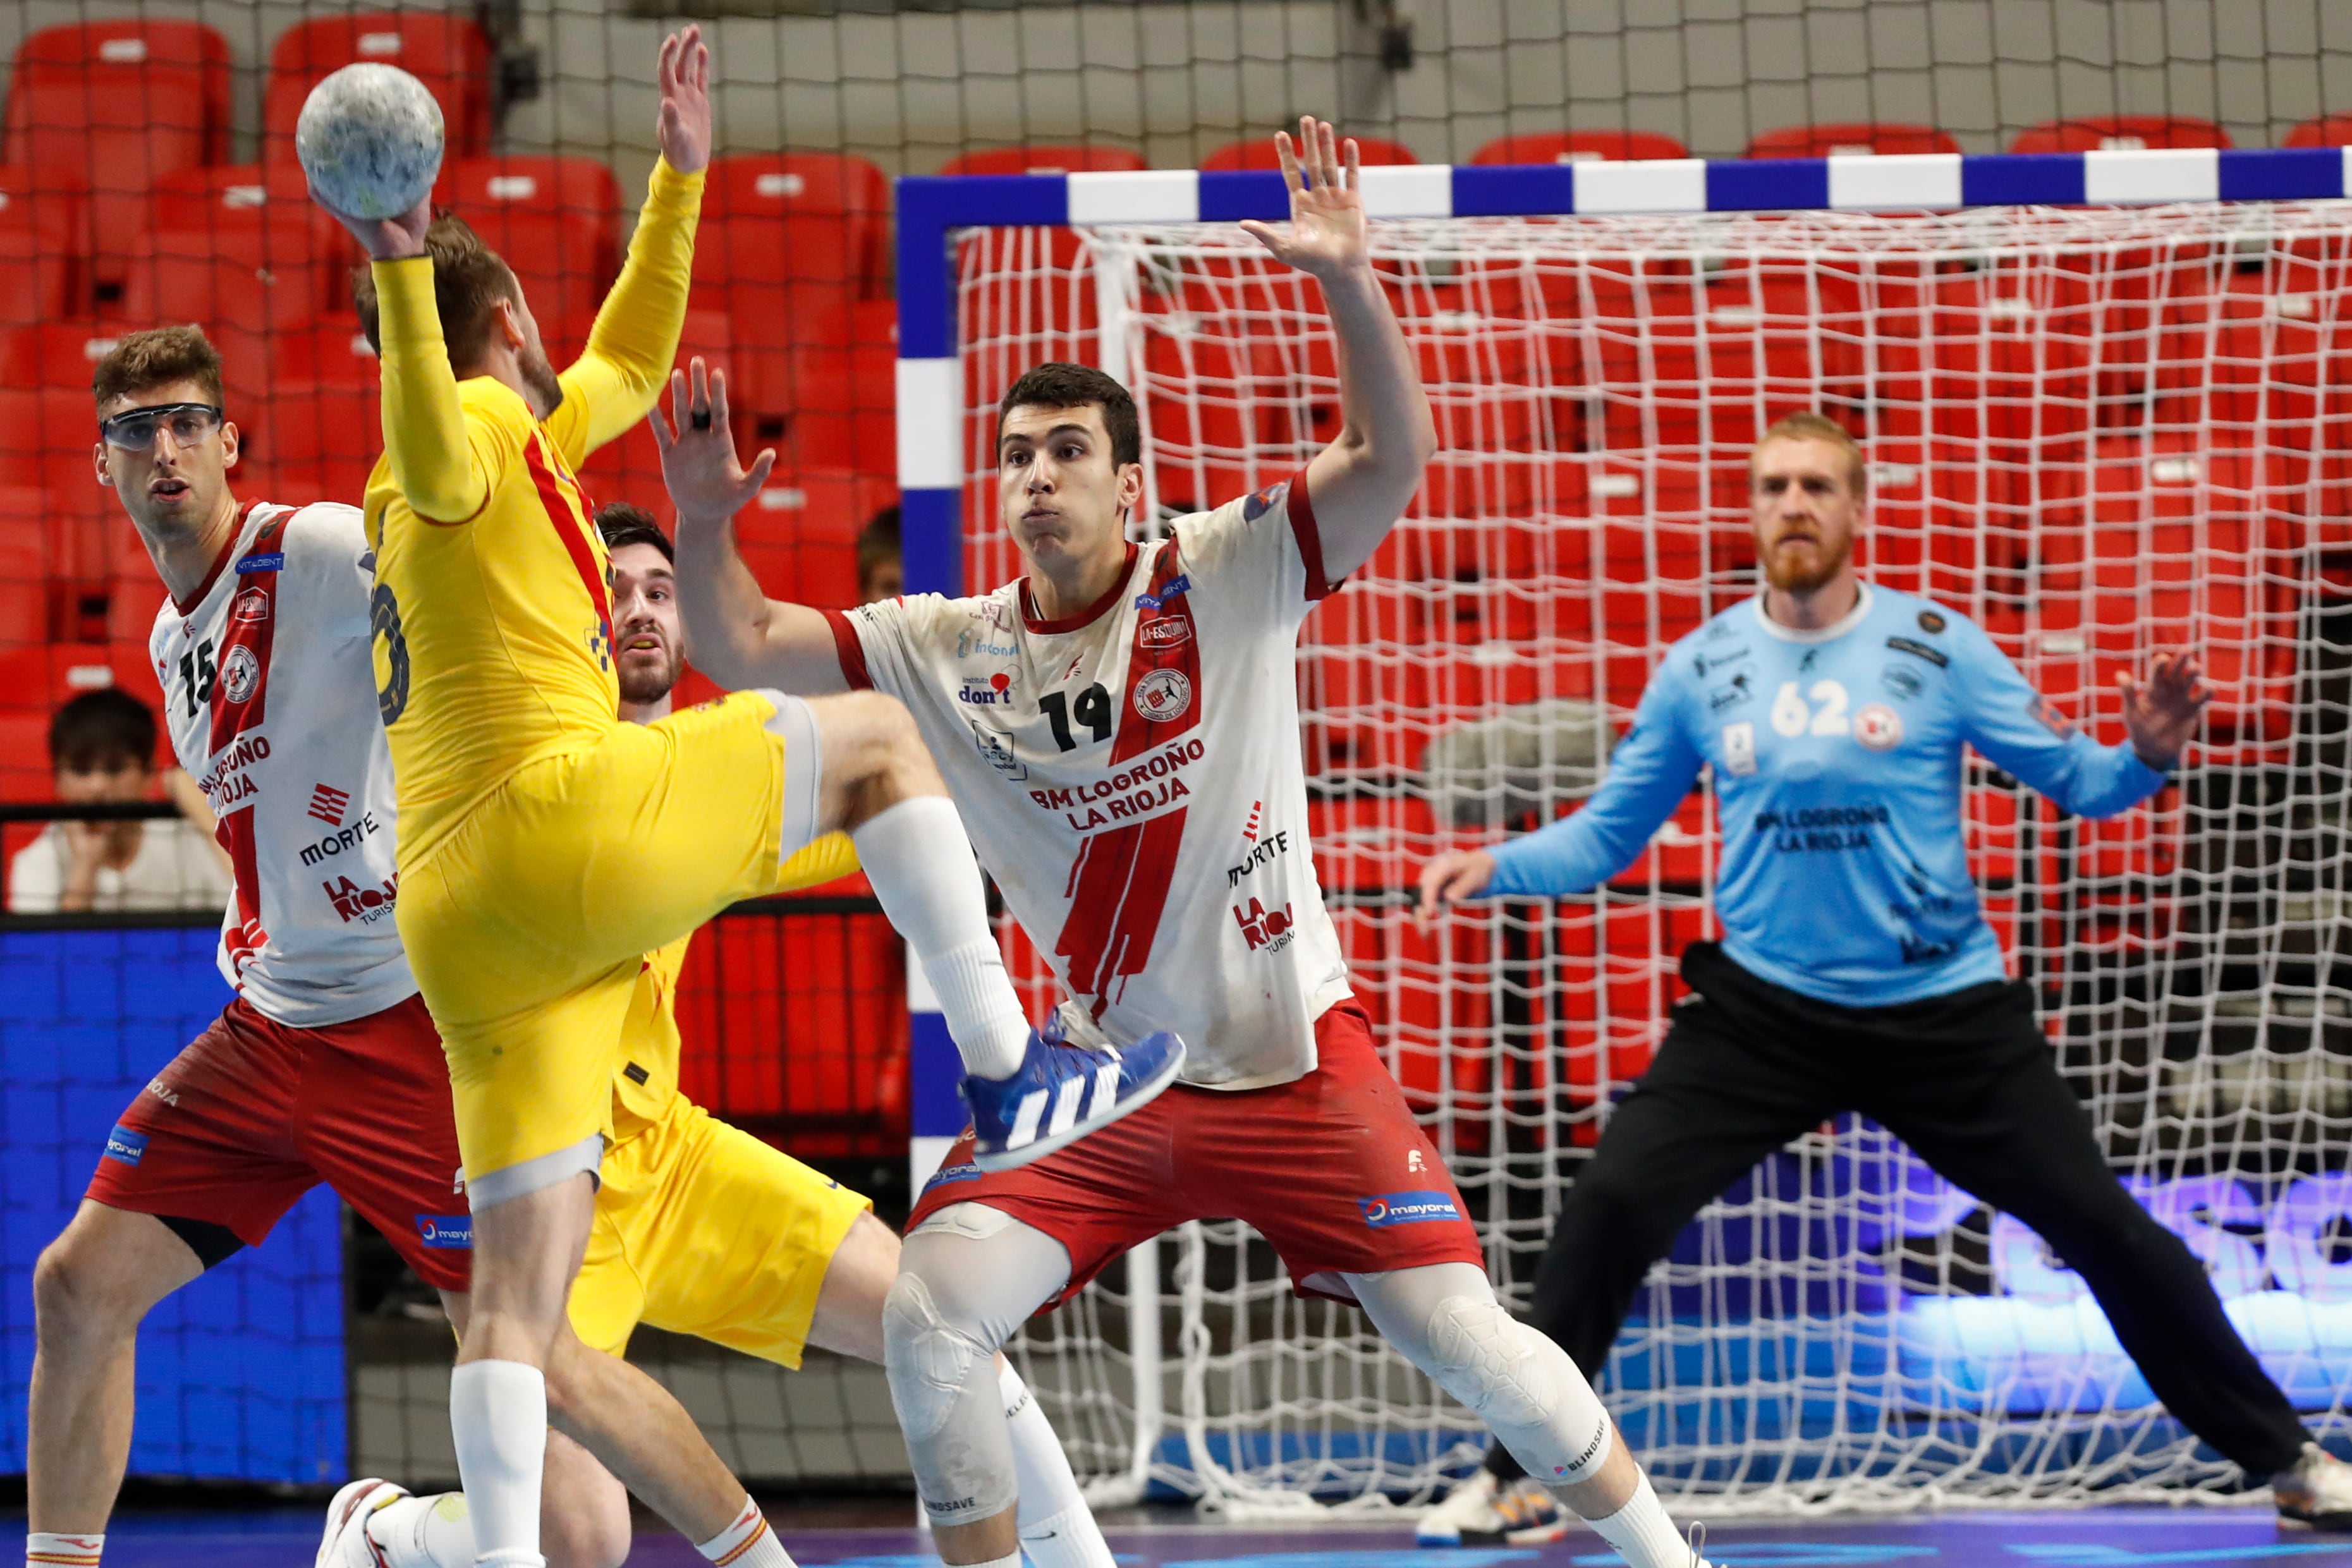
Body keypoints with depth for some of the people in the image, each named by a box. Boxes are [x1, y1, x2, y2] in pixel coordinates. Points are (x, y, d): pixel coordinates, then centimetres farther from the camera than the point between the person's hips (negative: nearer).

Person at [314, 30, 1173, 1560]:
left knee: (522, 1278, 1)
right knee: (877, 737, 8)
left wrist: (680, 178, 41)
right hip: (564, 817, -9)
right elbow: (432, 463, -26)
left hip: (461, 920, 9)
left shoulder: (518, 436, 29)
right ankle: (1010, 1068, 3)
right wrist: (403, 280, -42)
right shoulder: (483, 430, 1)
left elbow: (632, 361, 43)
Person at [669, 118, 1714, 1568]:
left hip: (1294, 1064, -3)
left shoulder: (1227, 578, -7)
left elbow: (1394, 457, -18)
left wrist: (1350, 283, -33)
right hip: (1100, 1074, 3)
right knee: (928, 1316, -15)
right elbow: (745, 647, -1)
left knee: (1461, 1336, -5)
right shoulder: (947, 652, 1)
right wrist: (705, 529, -20)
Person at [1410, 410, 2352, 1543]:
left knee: (2103, 1226, -1)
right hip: (1764, 1012, 1)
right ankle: (1511, 1480, -2)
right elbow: (1606, 834, 7)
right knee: (1610, 1209, -15)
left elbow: (2075, 780, -2)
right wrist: (1496, 868, -10)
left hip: (1945, 1015, -1)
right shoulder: (1699, 672, 1)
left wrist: (2146, 756, -24)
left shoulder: (1937, 647, -4)